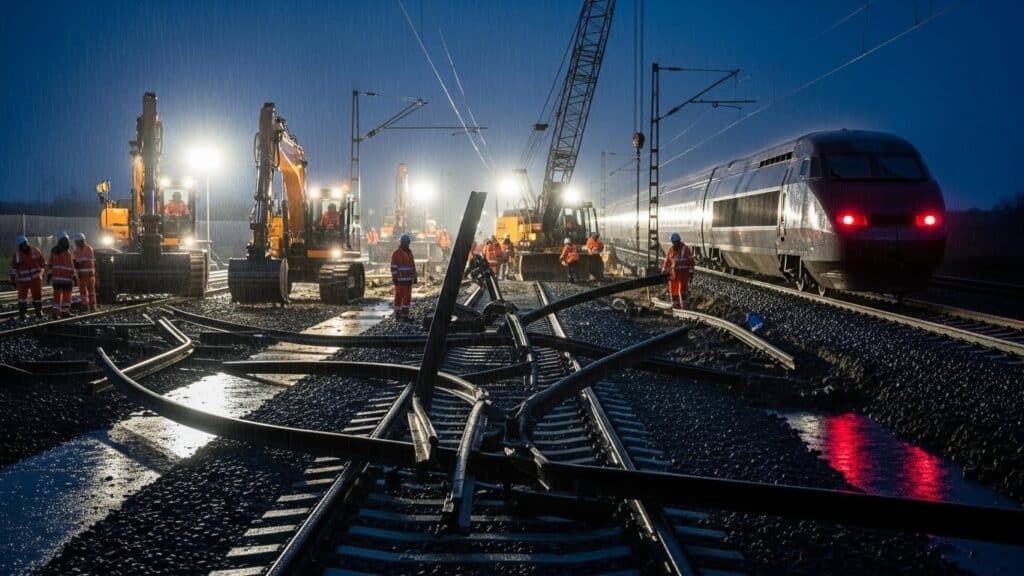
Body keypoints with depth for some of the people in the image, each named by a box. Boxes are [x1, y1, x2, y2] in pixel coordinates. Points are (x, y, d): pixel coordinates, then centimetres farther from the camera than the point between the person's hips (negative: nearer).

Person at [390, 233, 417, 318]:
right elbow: (393, 266, -13)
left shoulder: (409, 252, 13)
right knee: (399, 296, 0)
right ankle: (397, 313, 8)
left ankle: (405, 314, 9)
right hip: (399, 279, -6)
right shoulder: (396, 253, -8)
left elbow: (412, 265, 16)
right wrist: (394, 278, -18)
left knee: (407, 297, 4)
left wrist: (414, 277, 13)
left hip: (408, 279, 6)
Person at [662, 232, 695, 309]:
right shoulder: (671, 250, 7)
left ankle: (683, 304, -5)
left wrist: (691, 273, -9)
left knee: (682, 289, -10)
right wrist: (664, 271, 12)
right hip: (674, 273, 5)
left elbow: (690, 261, -6)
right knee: (673, 289, 6)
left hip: (683, 272, -5)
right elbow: (667, 261, 14)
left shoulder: (685, 249, -6)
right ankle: (675, 303, 17)